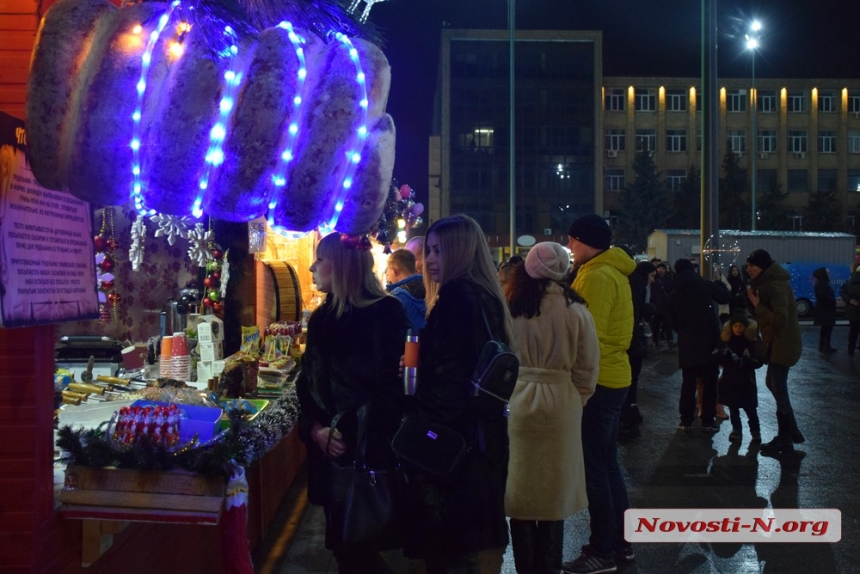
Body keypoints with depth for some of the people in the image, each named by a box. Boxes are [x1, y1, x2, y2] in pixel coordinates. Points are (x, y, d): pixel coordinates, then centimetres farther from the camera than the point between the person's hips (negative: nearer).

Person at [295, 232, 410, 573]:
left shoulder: (386, 314, -10)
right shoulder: (323, 318, 12)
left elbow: (392, 386, -16)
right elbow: (307, 383, 12)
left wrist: (351, 435, -17)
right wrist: (315, 429, -5)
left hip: (370, 452, -6)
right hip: (329, 453, 7)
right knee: (342, 543, 12)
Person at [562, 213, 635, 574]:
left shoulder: (596, 276, -16)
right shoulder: (613, 272, 15)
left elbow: (589, 336, -21)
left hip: (597, 381, -10)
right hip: (612, 377, 10)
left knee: (594, 467, -3)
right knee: (607, 463, 15)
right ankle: (620, 542, 23)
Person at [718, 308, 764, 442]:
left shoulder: (753, 339, -8)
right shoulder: (726, 338, 0)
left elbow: (759, 361, -10)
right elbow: (721, 360, 4)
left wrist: (744, 362, -26)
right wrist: (723, 355, -19)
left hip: (746, 380, -3)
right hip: (730, 379, 3)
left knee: (750, 408, 0)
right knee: (733, 408, 10)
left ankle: (755, 431, 18)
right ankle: (736, 430, 25)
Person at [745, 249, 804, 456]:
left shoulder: (776, 286, -21)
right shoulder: (767, 283, 11)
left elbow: (780, 319, -28)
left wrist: (757, 304, -25)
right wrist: (754, 301, -1)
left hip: (782, 345, -11)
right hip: (776, 344, 11)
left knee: (779, 390, -3)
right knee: (773, 384, 19)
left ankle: (785, 441, 6)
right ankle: (792, 431, 28)